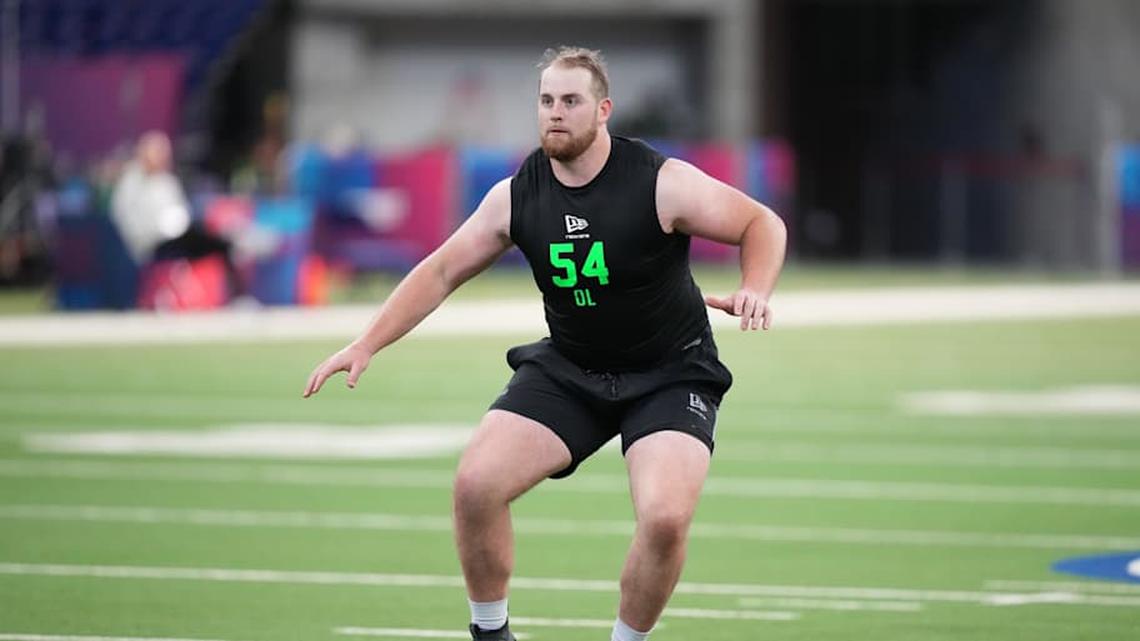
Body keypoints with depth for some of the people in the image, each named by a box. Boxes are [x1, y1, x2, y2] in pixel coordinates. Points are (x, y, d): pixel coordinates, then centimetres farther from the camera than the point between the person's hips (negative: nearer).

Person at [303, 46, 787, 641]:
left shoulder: (661, 182, -18)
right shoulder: (516, 196, -6)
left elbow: (762, 223, -9)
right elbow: (441, 270, 4)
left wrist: (754, 291, -29)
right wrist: (366, 345, -4)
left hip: (670, 374, -4)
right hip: (567, 370, 4)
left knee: (666, 518, -27)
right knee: (475, 484, -16)